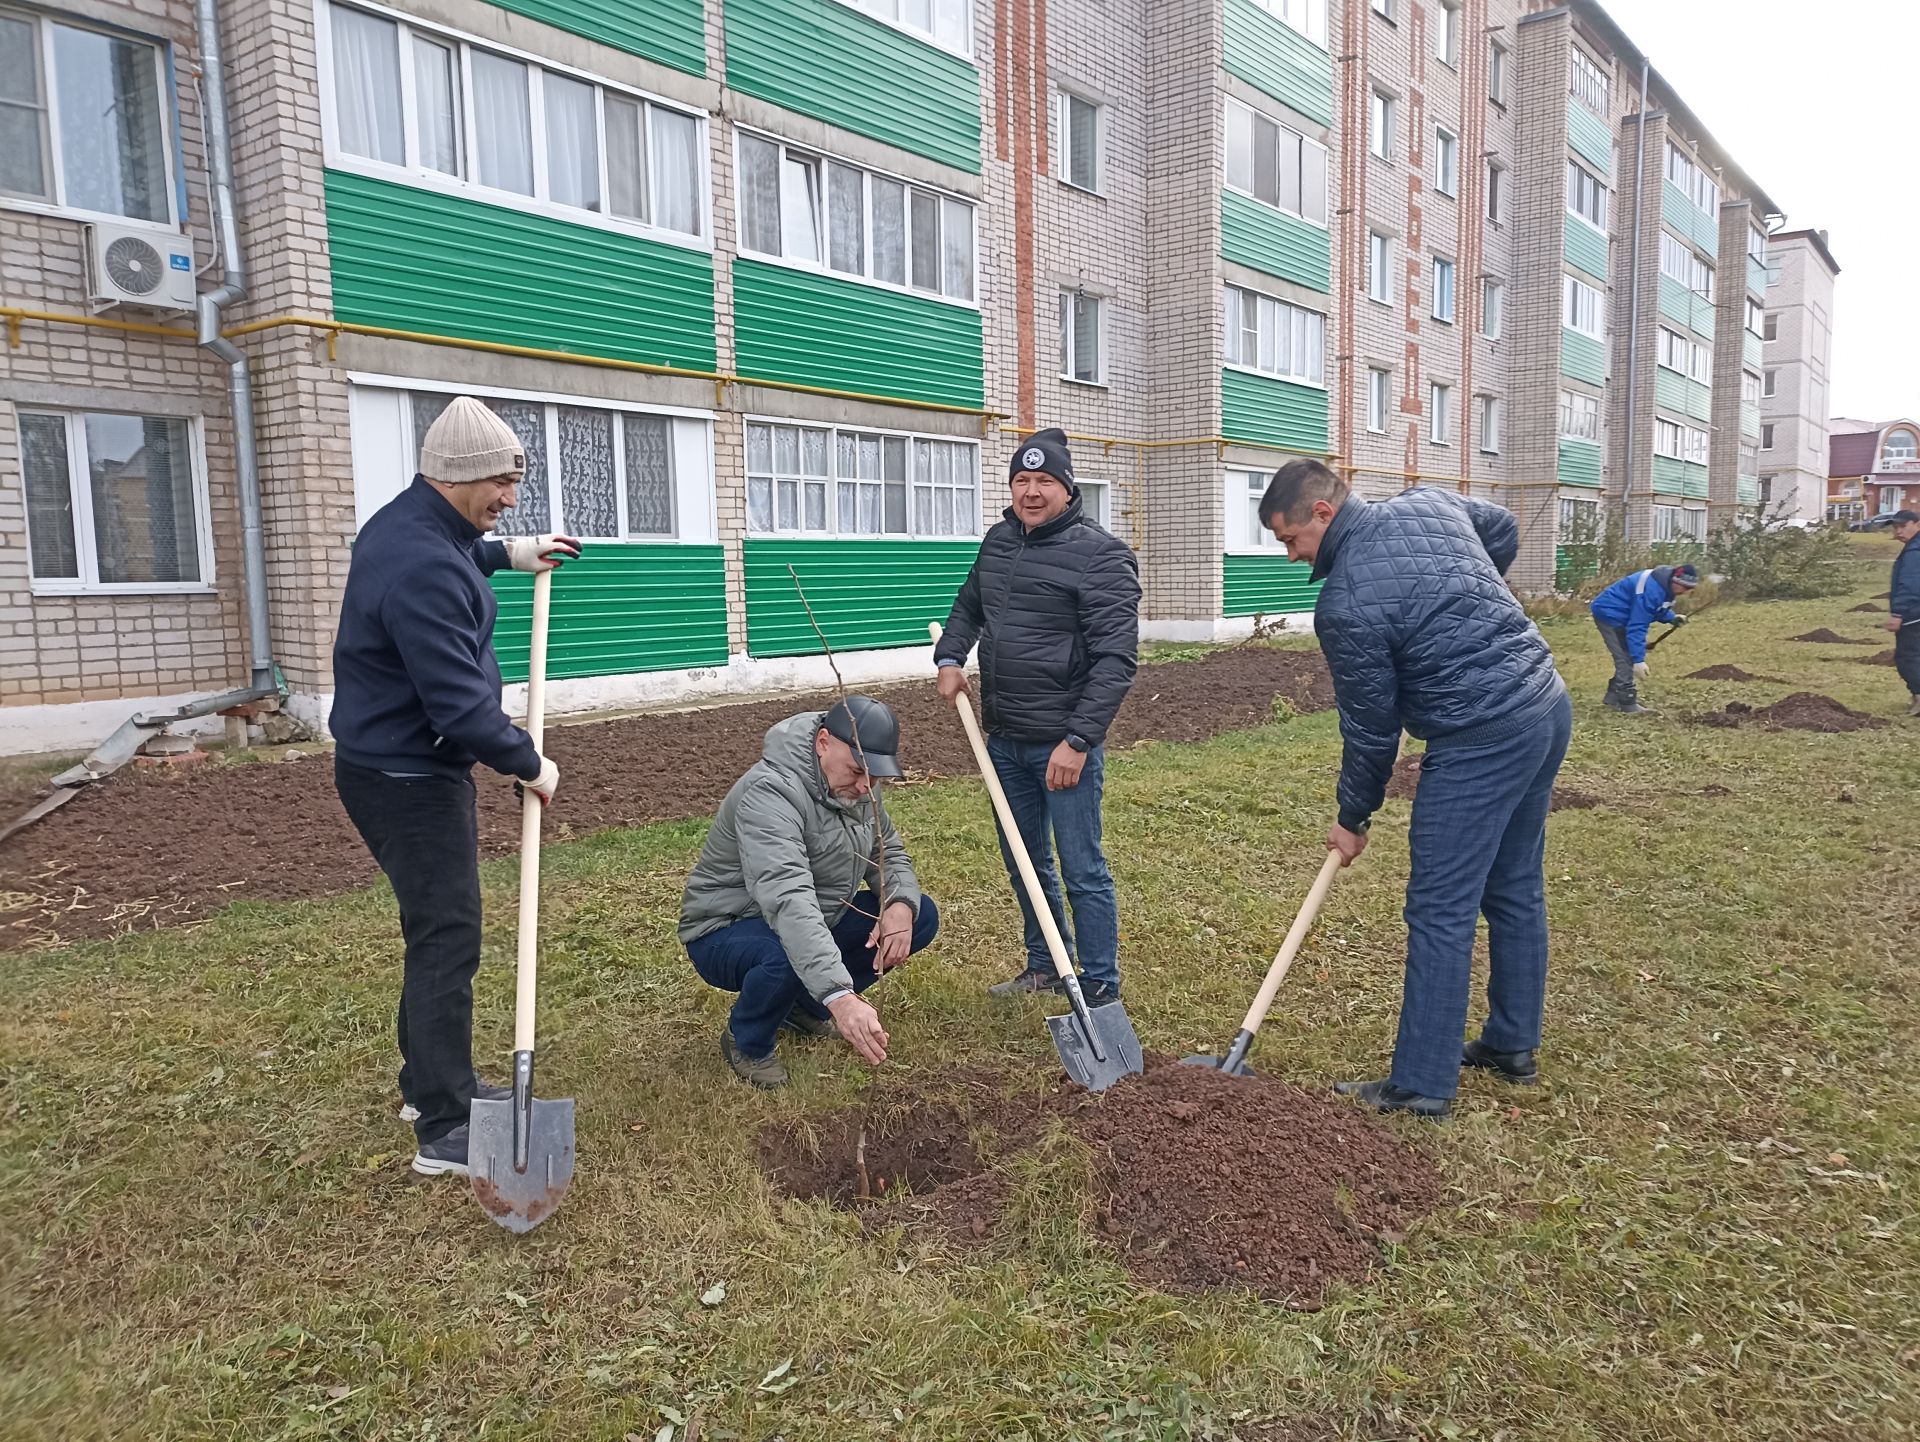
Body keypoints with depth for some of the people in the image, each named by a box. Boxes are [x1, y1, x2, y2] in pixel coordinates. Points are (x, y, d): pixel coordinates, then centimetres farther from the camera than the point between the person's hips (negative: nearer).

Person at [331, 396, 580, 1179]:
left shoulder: (411, 523, 7)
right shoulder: (423, 567, -27)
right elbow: (460, 703, -28)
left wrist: (509, 552, 27)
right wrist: (530, 765, -15)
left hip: (399, 766, 11)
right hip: (407, 779, -11)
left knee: (438, 929, 19)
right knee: (447, 940, -6)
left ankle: (431, 1081, 32)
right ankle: (445, 1131, 2)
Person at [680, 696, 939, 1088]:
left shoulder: (853, 785, -5)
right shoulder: (771, 793, -33)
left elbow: (889, 851, 7)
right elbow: (788, 900, -46)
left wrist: (900, 904, -18)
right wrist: (840, 997, -57)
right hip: (727, 931, -8)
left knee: (921, 915, -4)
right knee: (791, 957, -41)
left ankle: (807, 1007, 12)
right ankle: (746, 1042, -5)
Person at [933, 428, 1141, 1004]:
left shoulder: (1100, 554, -12)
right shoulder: (998, 541, 10)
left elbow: (1116, 658, -18)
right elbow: (968, 606, 27)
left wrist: (1078, 740, -23)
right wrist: (950, 657, 8)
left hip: (1063, 742, -7)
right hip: (1004, 739, 8)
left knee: (1082, 871, 0)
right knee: (1025, 864, 19)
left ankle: (1101, 992, 13)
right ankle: (1046, 966, 36)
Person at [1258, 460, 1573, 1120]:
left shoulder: (1345, 603, -17)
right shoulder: (1429, 502, 6)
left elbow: (1370, 728, -9)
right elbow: (1504, 529, 28)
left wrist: (1353, 818, 5)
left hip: (1481, 742, -10)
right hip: (1548, 706, 10)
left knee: (1441, 911, -3)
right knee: (1515, 889, 19)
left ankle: (1421, 1086, 4)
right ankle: (1512, 1046, 33)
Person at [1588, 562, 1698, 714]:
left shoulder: (1666, 584, -3)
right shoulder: (1651, 590, -33)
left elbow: (1658, 608, 17)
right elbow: (1637, 627, -33)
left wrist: (1672, 618, -3)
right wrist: (1638, 660, -34)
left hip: (1620, 616, 10)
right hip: (1609, 614, -10)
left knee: (1627, 657, 13)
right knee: (1626, 658, -11)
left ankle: (1614, 696, 22)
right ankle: (1628, 704, -7)